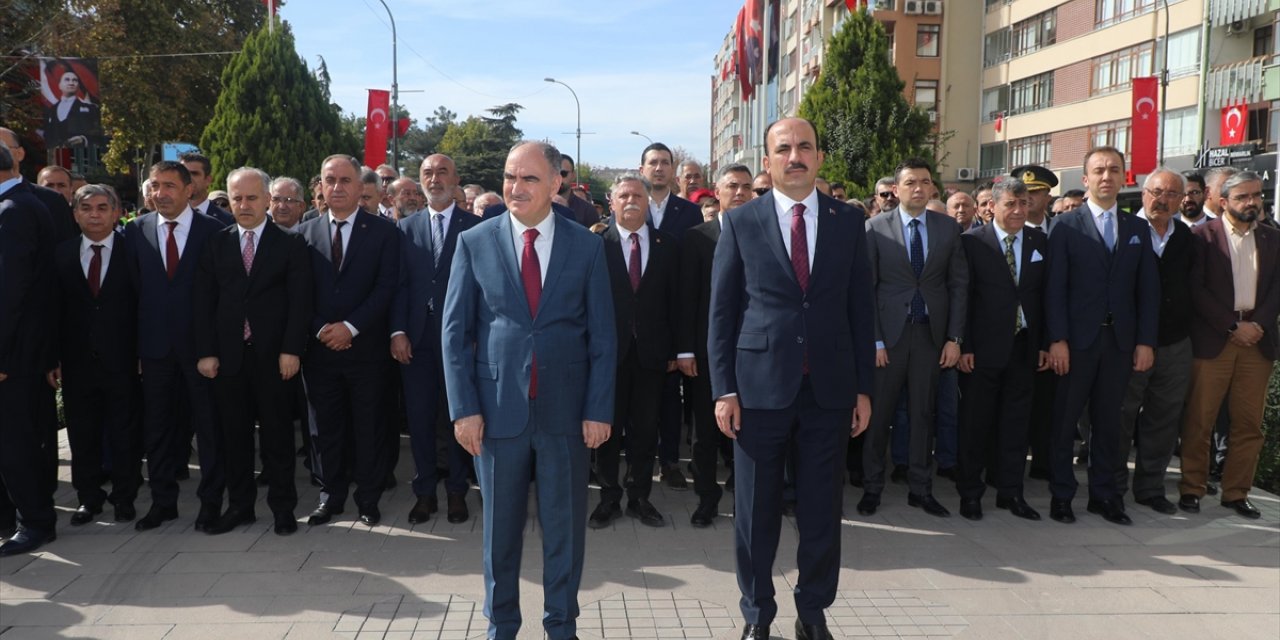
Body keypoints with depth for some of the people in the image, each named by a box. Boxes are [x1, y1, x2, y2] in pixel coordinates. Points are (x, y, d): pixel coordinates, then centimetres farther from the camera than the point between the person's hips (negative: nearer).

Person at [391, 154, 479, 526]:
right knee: (419, 417, 7)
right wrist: (398, 331, -5)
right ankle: (425, 492, 19)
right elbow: (400, 284, 5)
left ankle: (457, 491, 19)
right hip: (416, 338, 3)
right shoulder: (406, 227, 10)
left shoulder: (475, 226, 2)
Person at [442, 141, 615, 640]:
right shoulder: (474, 242, 1)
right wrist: (463, 408, -6)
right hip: (498, 407, 0)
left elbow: (602, 336, 1)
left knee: (564, 525, 10)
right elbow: (455, 331, 1)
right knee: (500, 526, 13)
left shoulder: (587, 246, 1)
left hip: (566, 409, 0)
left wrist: (599, 409, -4)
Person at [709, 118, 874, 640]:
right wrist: (724, 389, -5)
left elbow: (860, 309, 7)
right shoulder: (740, 223, 0)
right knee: (756, 512, 9)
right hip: (760, 387, -1)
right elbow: (722, 311, 0)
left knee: (822, 511, 11)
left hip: (829, 389, 2)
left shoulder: (848, 223, 6)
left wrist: (864, 387, 4)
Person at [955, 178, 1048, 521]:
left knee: (1016, 422, 10)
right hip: (983, 348, -4)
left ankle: (1010, 492, 21)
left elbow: (1045, 295, 8)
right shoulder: (973, 241, -4)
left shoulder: (1039, 241, 7)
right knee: (975, 422, 4)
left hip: (1023, 347, 4)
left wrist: (1045, 343, 4)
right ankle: (970, 492, 15)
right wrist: (963, 346, -10)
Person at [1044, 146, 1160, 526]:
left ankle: (1104, 494, 20)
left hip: (1121, 340, 3)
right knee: (1065, 420, 4)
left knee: (1108, 420, 10)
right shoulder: (1066, 225, 0)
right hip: (1078, 338, -3)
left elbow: (1148, 290, 8)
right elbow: (1055, 287, -6)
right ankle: (1061, 495, 14)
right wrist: (1057, 339, -13)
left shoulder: (1138, 229, 11)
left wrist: (1146, 341, 1)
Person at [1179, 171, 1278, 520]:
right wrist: (1233, 326, -11)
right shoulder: (1203, 235, 0)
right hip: (1212, 340, -4)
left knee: (1249, 423, 6)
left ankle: (1236, 492, 16)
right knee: (1199, 420, -1)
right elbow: (1196, 289, -6)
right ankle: (1192, 488, 9)